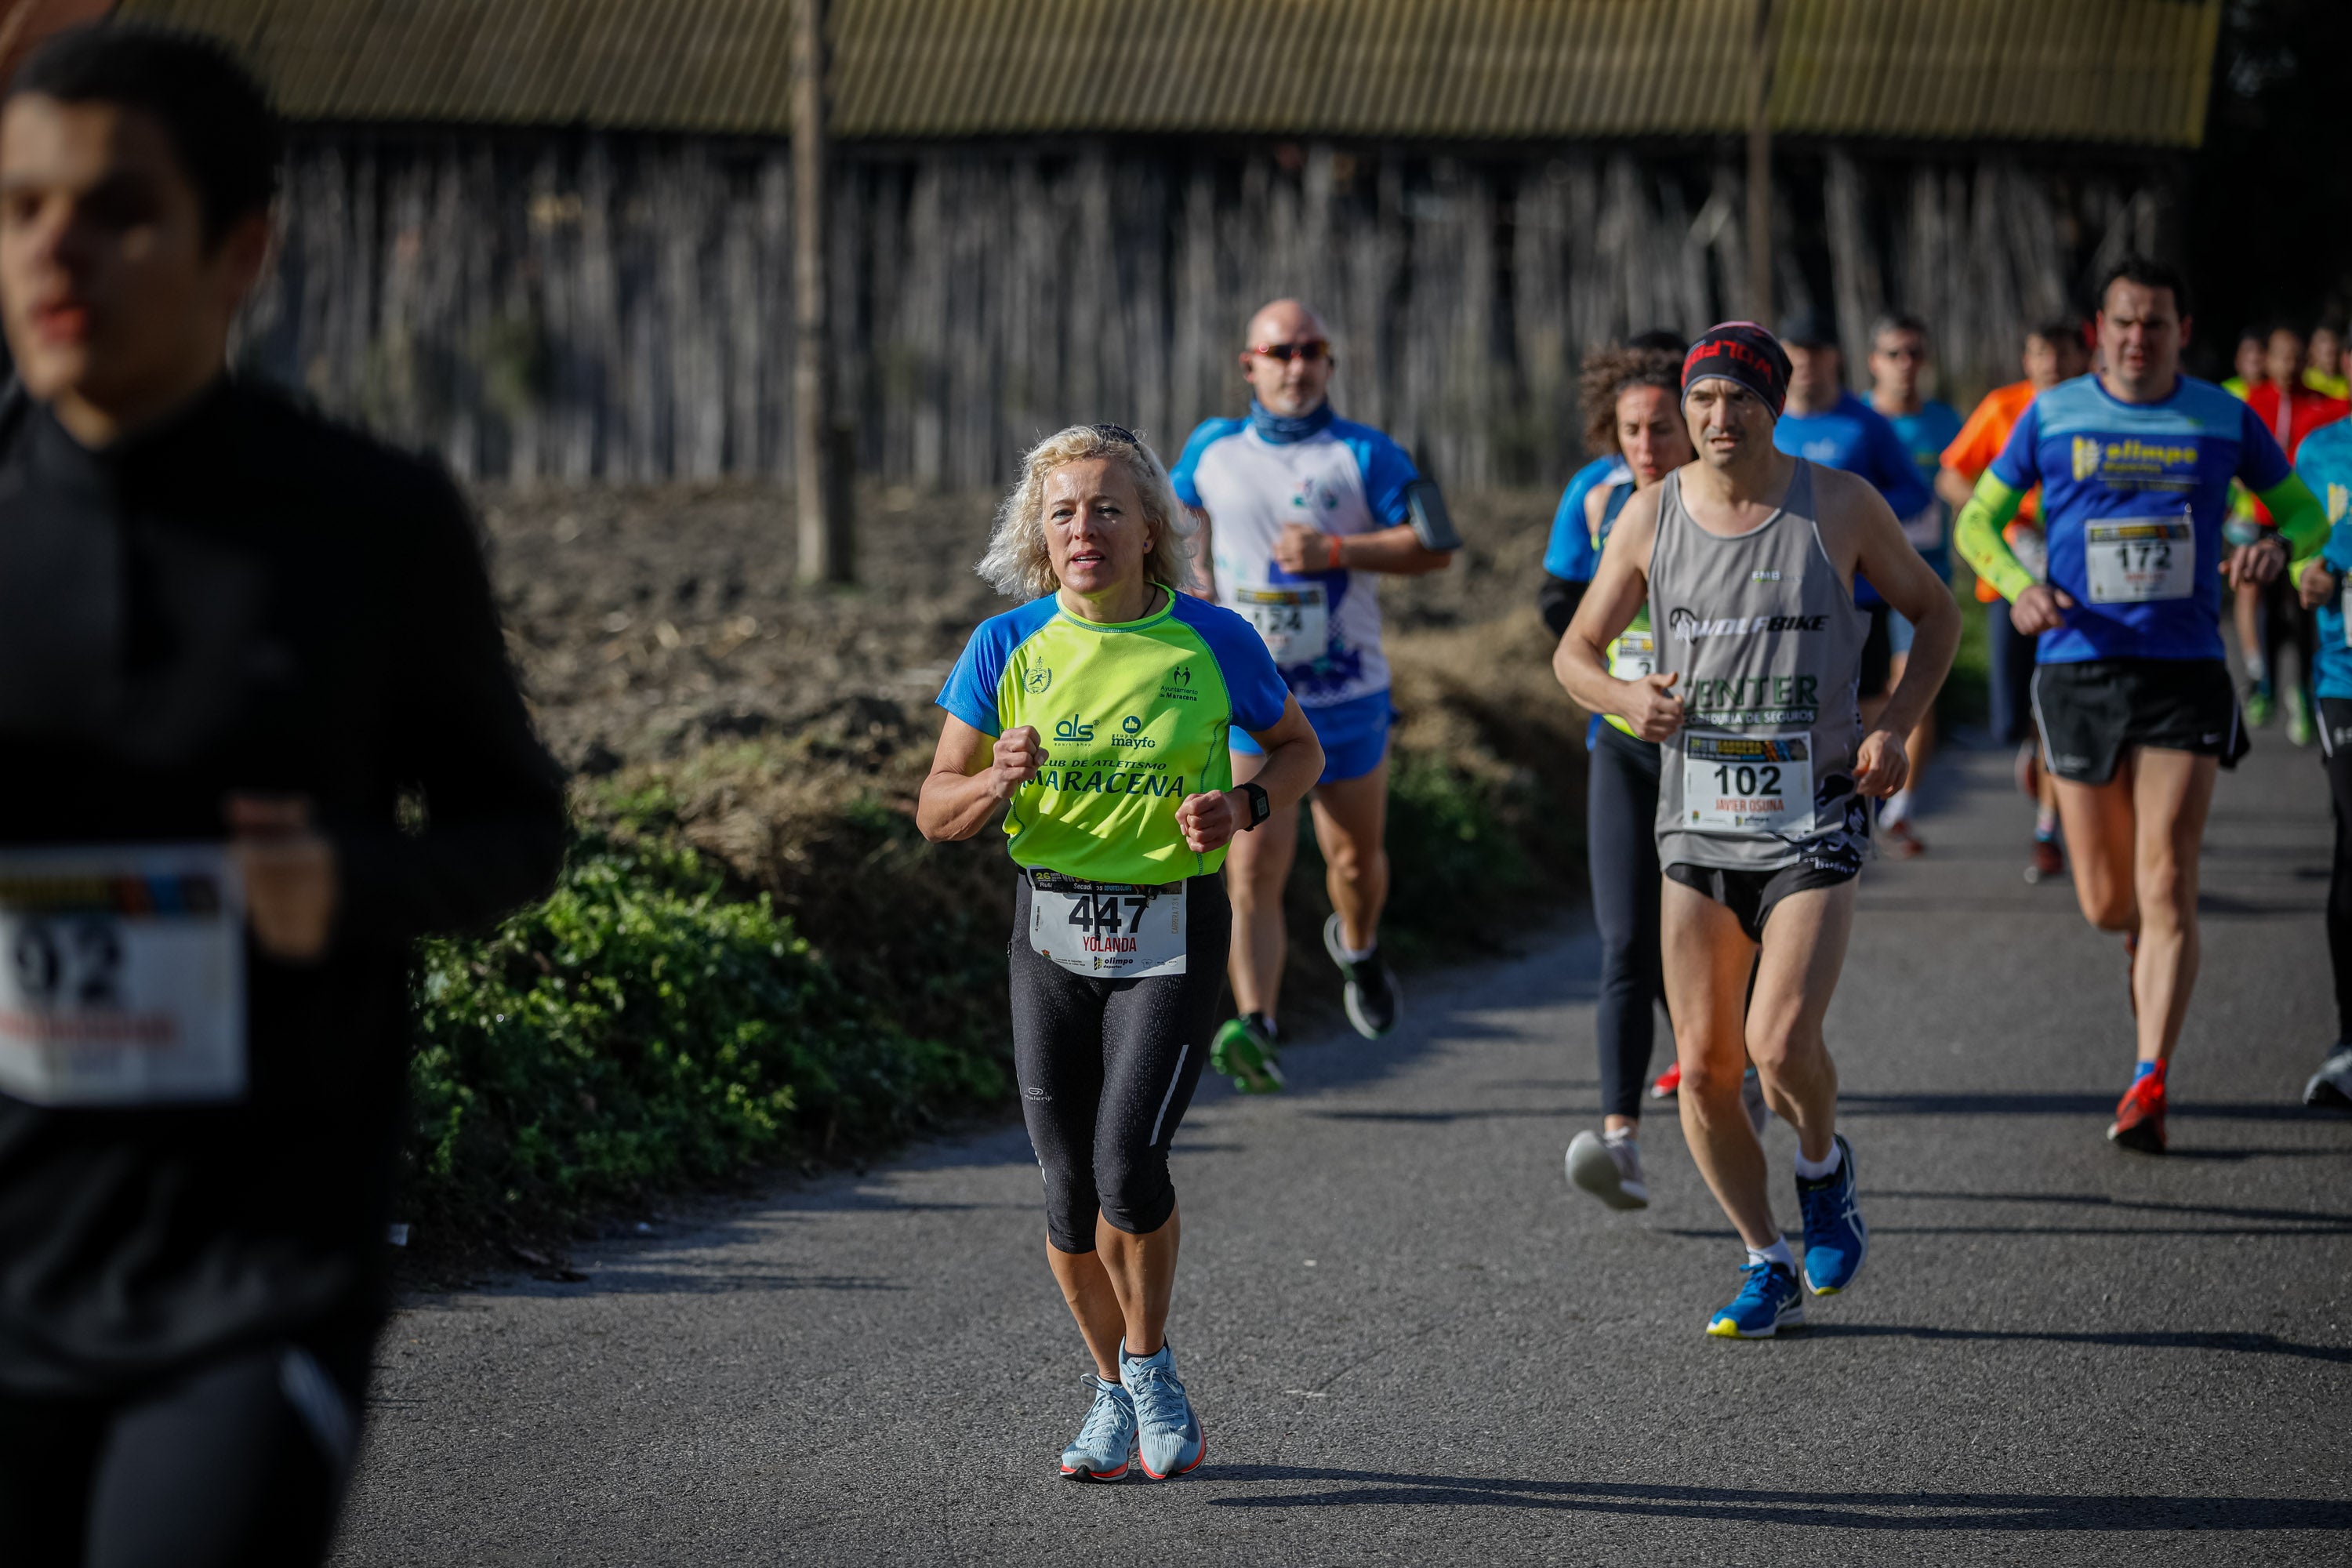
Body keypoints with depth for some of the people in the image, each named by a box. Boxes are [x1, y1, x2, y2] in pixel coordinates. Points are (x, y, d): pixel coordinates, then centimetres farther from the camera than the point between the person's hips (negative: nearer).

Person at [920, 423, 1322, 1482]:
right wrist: (999, 780, -19)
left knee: (1127, 1163, -18)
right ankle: (1113, 1392, 27)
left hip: (1173, 934, -2)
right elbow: (934, 812, 3)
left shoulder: (1212, 641, -4)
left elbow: (1300, 749, 12)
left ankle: (1151, 1366, 8)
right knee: (1070, 1193, 4)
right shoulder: (1006, 648, -1)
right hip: (1052, 935, 2)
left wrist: (1242, 807, -8)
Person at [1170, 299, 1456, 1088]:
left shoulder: (1366, 454, -3)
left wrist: (1337, 551, -21)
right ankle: (1256, 1030, -24)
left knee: (1356, 855, 17)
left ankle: (1357, 947, 51)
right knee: (1253, 868, -15)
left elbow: (1434, 546, -10)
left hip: (1347, 696, 0)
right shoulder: (1214, 450, 5)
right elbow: (1177, 516, 25)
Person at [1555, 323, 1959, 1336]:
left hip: (1814, 817, -3)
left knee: (1781, 1043, -17)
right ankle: (1767, 1264, 19)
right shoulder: (1651, 516, 1)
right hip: (1696, 823, 3)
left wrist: (1895, 725, -6)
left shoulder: (1840, 508, -4)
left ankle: (1823, 1167, 16)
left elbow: (1934, 612, 9)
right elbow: (1575, 651, 10)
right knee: (1704, 1065, 2)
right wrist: (1627, 698, -12)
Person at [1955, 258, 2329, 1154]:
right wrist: (2018, 586, -11)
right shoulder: (2053, 417, 4)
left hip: (2185, 674, -1)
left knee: (2166, 887, -11)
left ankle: (2149, 1087, -10)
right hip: (2079, 668, 1)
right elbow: (1978, 520, 10)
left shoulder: (2225, 420, 5)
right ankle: (2146, 946, 43)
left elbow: (2306, 512, 15)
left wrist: (2279, 548, -9)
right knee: (2105, 901, 6)